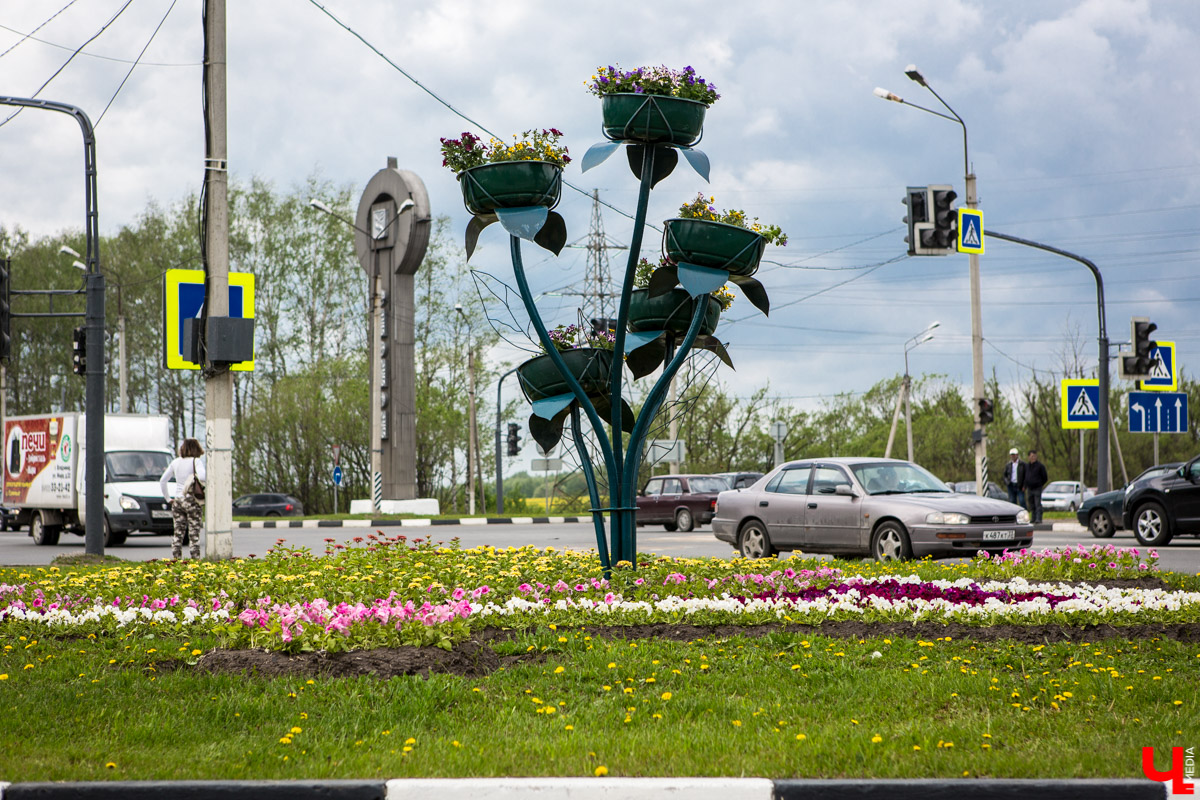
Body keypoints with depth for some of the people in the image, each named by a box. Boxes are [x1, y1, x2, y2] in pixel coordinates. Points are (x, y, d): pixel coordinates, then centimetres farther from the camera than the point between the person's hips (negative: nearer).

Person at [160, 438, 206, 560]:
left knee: (178, 532, 9)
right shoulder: (196, 461, -6)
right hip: (192, 500, -5)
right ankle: (195, 558, -4)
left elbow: (162, 481, 14)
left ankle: (176, 557, 8)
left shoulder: (175, 463, 10)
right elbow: (202, 477, -25)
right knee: (194, 532, -1)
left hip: (178, 501, 5)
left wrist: (167, 498, 18)